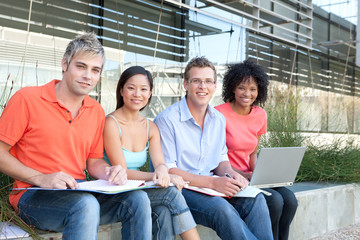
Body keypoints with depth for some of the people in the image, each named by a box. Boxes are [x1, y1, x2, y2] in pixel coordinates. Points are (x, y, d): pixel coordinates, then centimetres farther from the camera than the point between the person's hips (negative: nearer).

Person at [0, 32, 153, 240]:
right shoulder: (27, 98, -6)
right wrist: (41, 179, -18)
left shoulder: (96, 111, 11)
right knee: (86, 204, -36)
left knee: (137, 198, -19)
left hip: (81, 193, 5)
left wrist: (109, 172, -7)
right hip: (33, 196, -5)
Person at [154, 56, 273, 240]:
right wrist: (212, 182, -23)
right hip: (180, 189, -6)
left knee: (256, 200, -20)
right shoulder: (167, 120, -11)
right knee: (222, 209, -32)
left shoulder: (218, 119, 11)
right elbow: (167, 170, -15)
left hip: (211, 186, 6)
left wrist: (231, 174, -8)